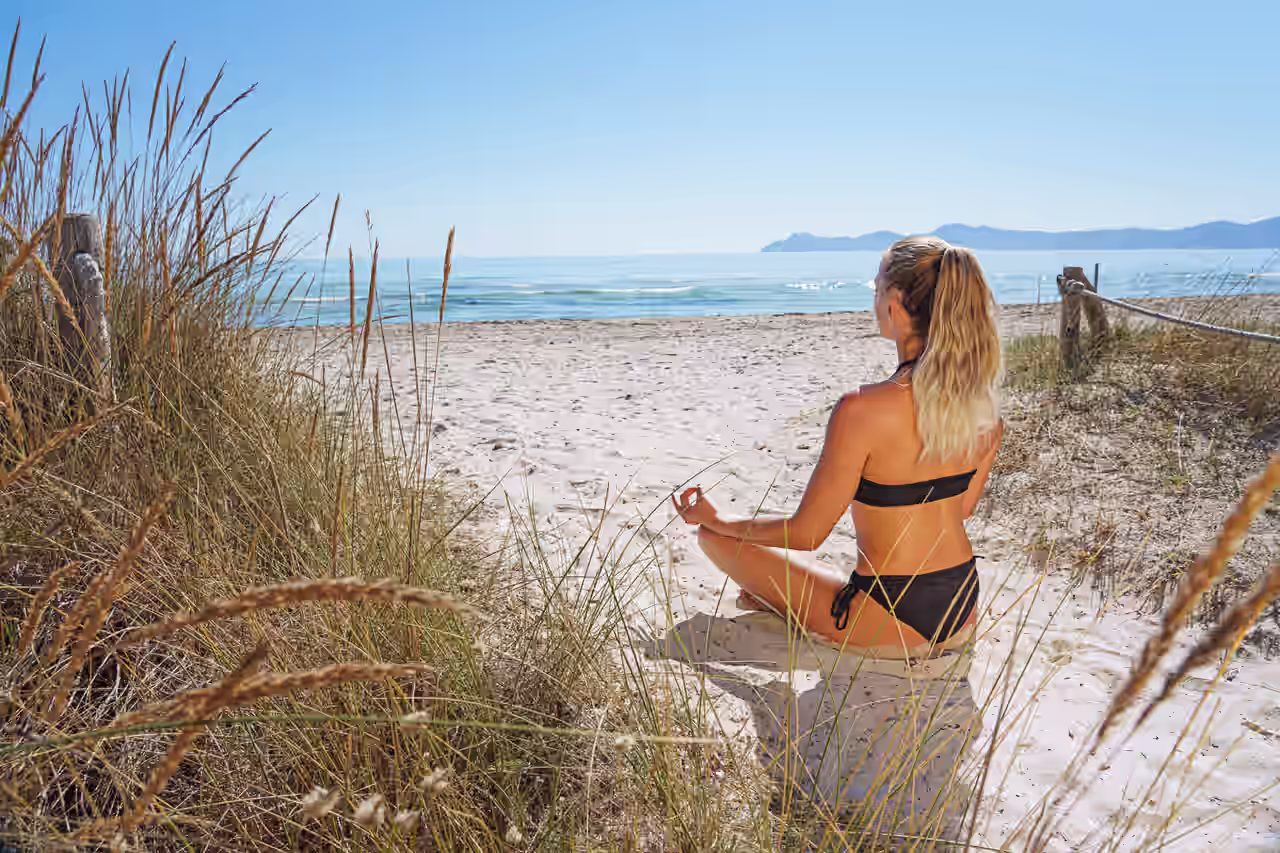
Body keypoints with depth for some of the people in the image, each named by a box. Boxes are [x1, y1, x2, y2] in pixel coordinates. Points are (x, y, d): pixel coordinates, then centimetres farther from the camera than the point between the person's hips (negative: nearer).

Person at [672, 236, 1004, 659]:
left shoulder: (863, 410, -27)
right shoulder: (984, 403, -6)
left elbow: (805, 533, -17)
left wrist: (715, 520, -1)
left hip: (890, 630, -7)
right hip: (963, 618, 7)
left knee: (714, 536, 5)